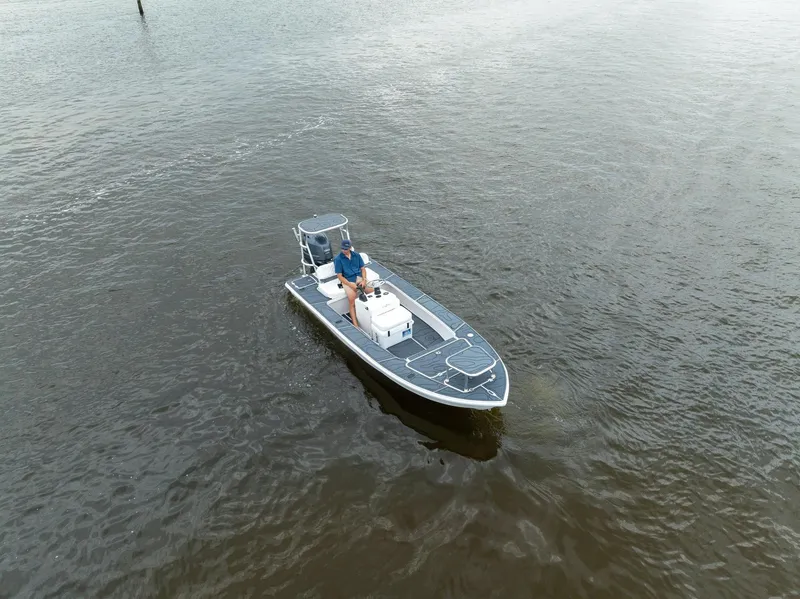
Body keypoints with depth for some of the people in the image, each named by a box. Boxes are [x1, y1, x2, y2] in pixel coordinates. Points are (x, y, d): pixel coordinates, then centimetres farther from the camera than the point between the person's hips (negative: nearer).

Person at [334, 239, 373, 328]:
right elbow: (339, 276, -5)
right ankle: (355, 325, -26)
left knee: (373, 291, -22)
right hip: (347, 281, -4)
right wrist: (351, 285, -15)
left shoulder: (356, 255, 8)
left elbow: (363, 268, 10)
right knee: (352, 302, -23)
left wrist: (364, 280, -9)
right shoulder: (338, 259, -3)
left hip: (359, 277, 4)